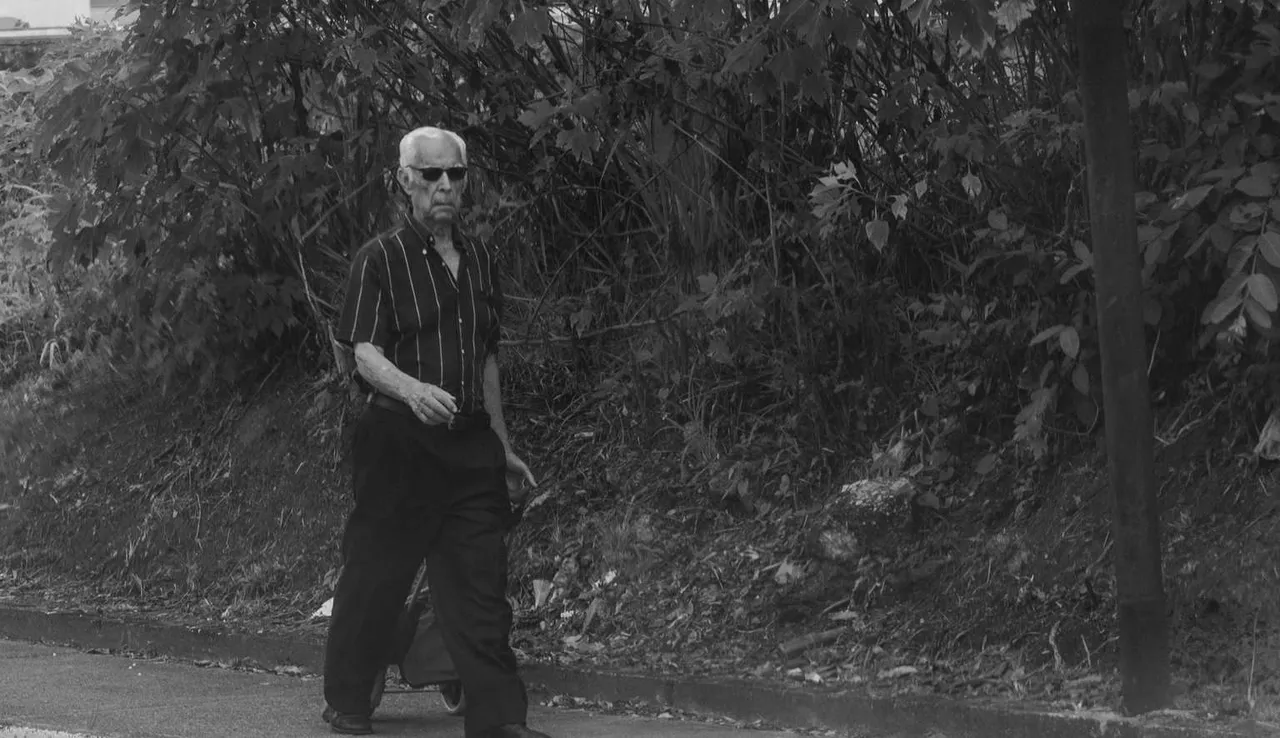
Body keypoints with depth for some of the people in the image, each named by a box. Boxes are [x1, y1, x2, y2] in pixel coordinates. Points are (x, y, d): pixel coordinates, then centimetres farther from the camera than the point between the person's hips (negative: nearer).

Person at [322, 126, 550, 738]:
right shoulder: (381, 259, -4)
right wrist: (413, 389, -33)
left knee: (482, 584, -1)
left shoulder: (480, 261, 14)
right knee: (375, 577, 2)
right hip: (399, 441, -5)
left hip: (471, 445, 5)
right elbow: (366, 355, -12)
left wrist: (503, 447, 21)